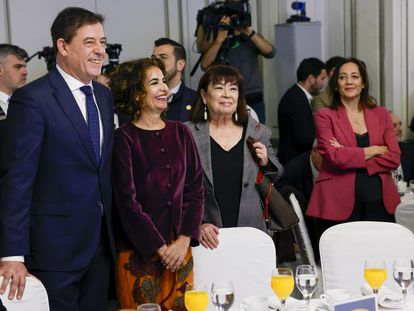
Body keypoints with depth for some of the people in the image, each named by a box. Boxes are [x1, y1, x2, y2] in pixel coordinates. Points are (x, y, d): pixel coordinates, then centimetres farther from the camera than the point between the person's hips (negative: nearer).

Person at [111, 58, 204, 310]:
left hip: (180, 251, 4)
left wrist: (184, 239, -6)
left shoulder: (180, 133, 6)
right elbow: (127, 201, -11)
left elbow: (196, 189, 5)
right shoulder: (125, 138, -7)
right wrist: (161, 248, -12)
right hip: (139, 253, -4)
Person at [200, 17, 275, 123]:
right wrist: (219, 39, -20)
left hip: (254, 101, 1)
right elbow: (205, 65, -11)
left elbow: (270, 52, -10)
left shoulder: (252, 38, 8)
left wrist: (250, 33, -22)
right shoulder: (214, 40, 5)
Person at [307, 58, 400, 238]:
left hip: (379, 201, 3)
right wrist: (374, 150, -3)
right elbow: (334, 157, -11)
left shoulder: (380, 114, 13)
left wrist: (350, 156, -8)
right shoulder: (325, 116, 3)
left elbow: (394, 158, 2)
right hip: (339, 203, -3)